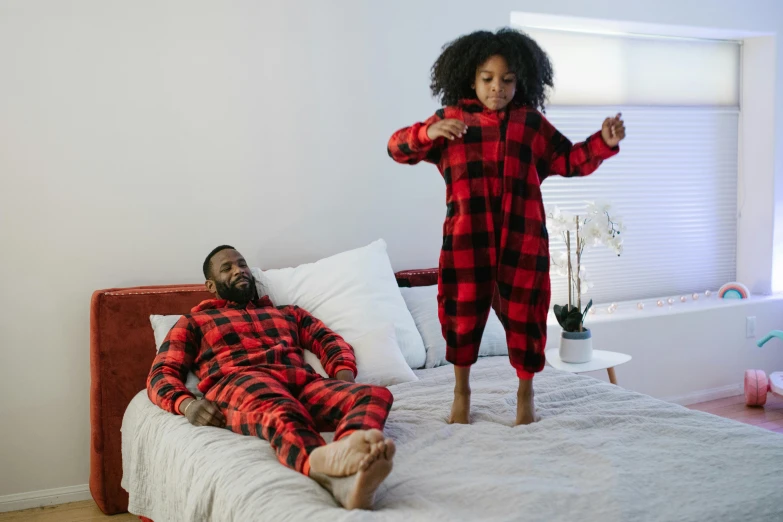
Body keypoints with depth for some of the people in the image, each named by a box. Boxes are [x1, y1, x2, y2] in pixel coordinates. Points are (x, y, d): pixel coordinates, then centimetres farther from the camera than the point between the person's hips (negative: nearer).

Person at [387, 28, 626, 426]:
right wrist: (428, 132, -16)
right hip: (467, 238, -1)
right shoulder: (452, 118, 7)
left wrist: (604, 143, -4)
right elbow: (398, 147, 3)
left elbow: (570, 160, 13)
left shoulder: (531, 123, 11)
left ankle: (526, 395, 27)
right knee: (464, 313, 7)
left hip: (523, 237, 1)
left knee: (524, 314, 7)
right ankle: (461, 393, 28)